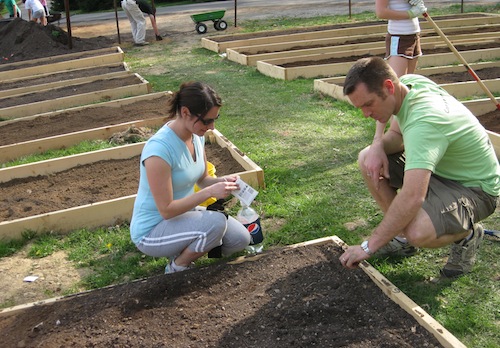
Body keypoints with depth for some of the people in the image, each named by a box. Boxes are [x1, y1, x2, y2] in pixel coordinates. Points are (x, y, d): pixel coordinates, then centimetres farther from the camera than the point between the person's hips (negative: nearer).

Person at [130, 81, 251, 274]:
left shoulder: (197, 135, -6)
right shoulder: (159, 148, -31)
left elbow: (202, 179, 6)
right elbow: (166, 210, -28)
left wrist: (223, 180, -15)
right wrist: (210, 192, -32)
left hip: (184, 213, 8)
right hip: (152, 230, -8)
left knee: (241, 239, -4)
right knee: (216, 223, -31)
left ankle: (186, 249, 15)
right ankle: (177, 268, -4)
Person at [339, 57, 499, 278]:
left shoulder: (422, 122, -37)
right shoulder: (408, 82, -10)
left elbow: (412, 198, -44)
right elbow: (396, 133, 9)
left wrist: (369, 246, -37)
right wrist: (380, 148, -16)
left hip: (474, 188, -9)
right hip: (440, 168, 9)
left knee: (417, 234, -35)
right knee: (366, 158, -4)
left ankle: (466, 234, 1)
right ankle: (401, 229, 10)